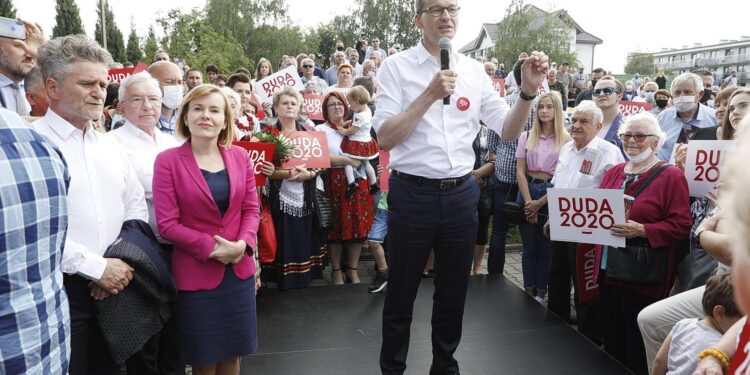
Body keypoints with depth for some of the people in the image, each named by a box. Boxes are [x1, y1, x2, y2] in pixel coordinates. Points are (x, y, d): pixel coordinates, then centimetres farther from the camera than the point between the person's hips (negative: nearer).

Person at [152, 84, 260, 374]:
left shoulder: (240, 157, 4)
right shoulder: (167, 161, -9)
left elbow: (251, 209, 5)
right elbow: (167, 224, -11)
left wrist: (242, 244, -13)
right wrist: (212, 247, -17)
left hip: (240, 270, 4)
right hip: (196, 273, -3)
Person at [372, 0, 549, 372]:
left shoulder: (474, 70, 6)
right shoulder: (396, 66, -4)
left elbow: (508, 131, 6)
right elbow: (385, 138, -13)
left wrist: (528, 90, -11)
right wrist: (430, 94, -21)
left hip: (461, 194, 4)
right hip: (412, 193, -3)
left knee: (453, 293, 17)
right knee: (401, 295, 11)